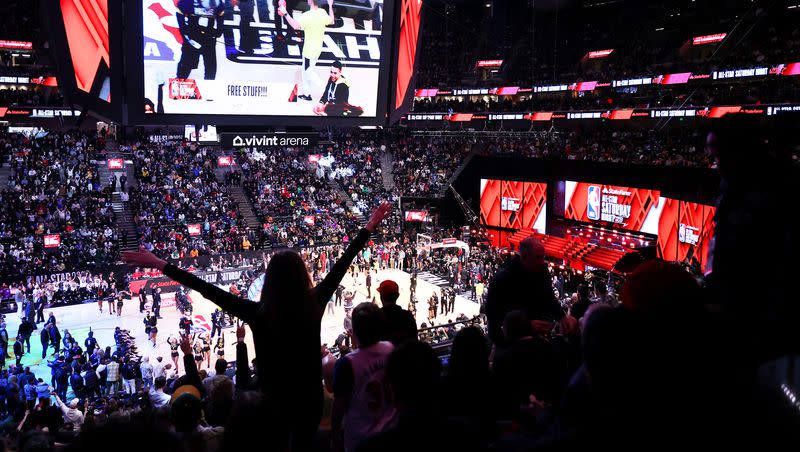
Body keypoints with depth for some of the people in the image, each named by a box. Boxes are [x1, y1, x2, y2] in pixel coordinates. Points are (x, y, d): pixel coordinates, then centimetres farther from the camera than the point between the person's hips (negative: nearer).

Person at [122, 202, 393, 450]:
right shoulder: (315, 303, -17)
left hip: (274, 397, -2)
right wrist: (370, 227, 2)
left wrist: (159, 264, -16)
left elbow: (207, 290, -21)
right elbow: (341, 265, -9)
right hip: (310, 395, 2)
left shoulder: (258, 314, -23)